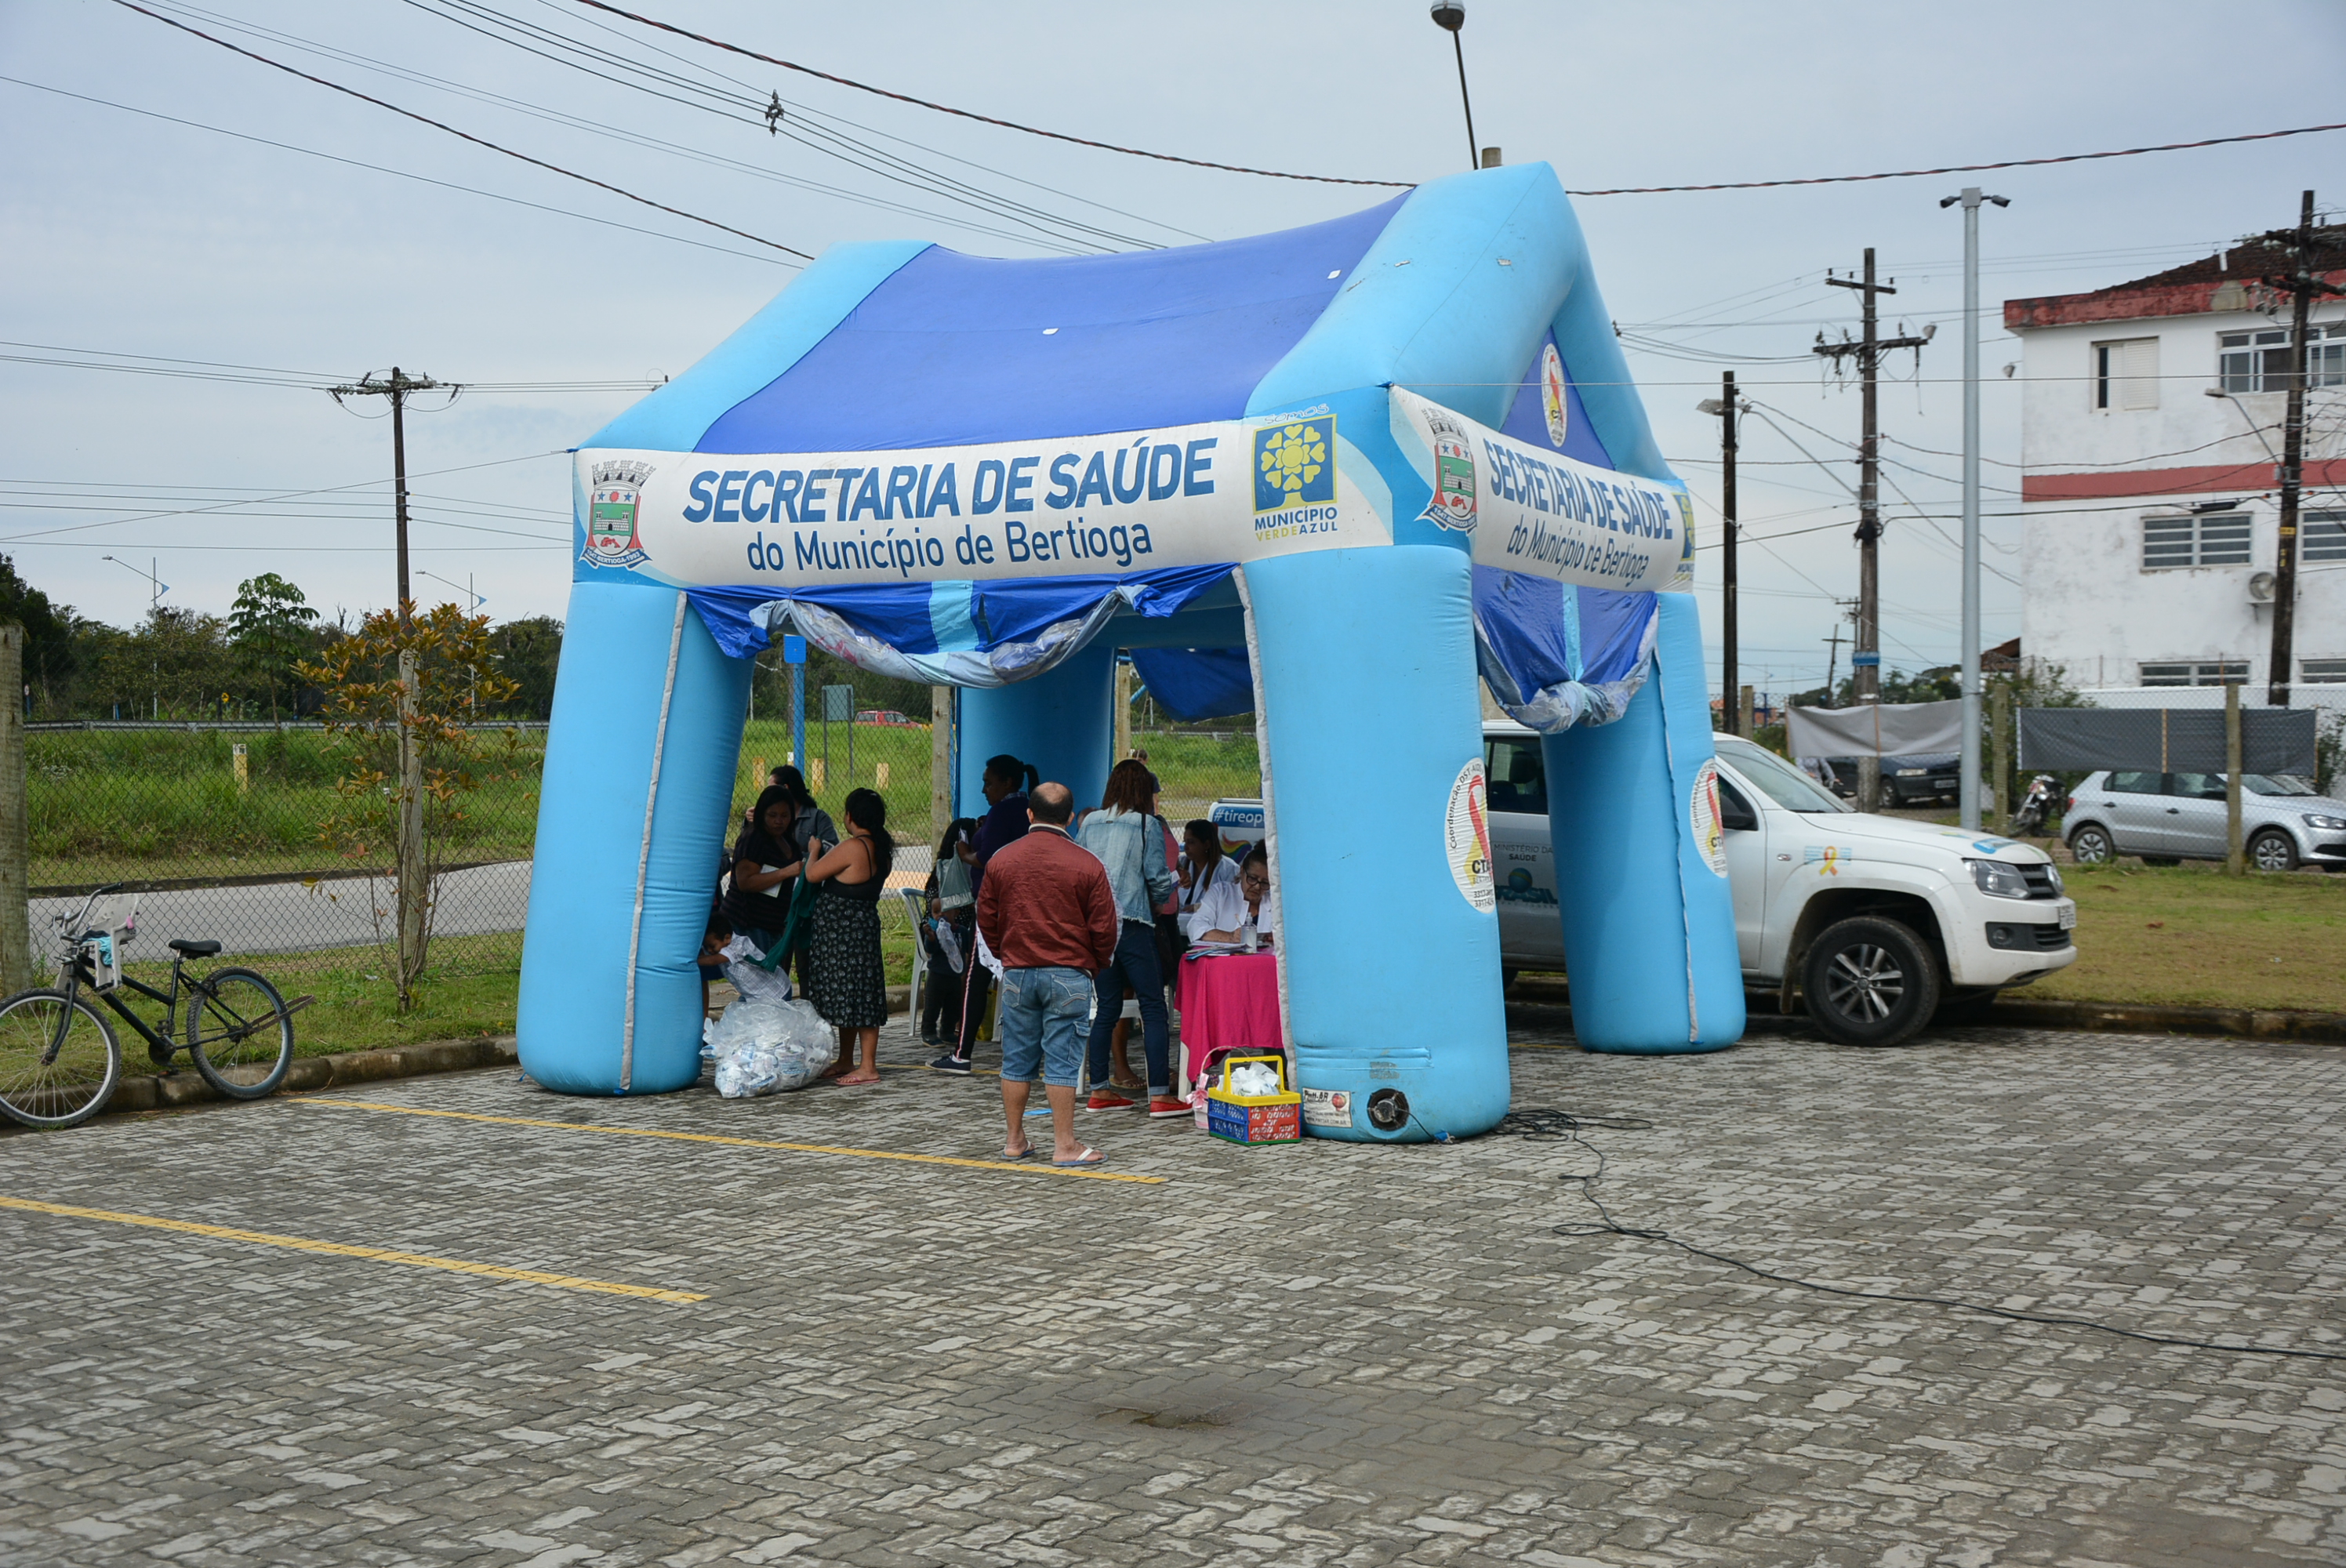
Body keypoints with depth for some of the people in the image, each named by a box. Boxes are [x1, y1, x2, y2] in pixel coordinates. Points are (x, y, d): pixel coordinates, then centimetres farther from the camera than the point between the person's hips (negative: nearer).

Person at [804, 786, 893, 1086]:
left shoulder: (852, 848, -20)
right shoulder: (882, 849, 7)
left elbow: (812, 875, -13)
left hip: (843, 928, -9)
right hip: (865, 924, 9)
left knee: (851, 995, -5)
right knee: (854, 995, 16)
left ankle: (868, 1067, -3)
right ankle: (846, 1061, 27)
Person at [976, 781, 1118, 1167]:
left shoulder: (1001, 860, 2)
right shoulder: (1087, 865, -7)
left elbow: (986, 919, 9)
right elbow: (1104, 927, -3)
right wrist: (1096, 965, 13)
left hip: (1017, 973, 3)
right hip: (1069, 975, -3)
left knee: (1016, 1060, 10)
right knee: (1062, 1061, -1)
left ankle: (1015, 1141, 18)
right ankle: (1065, 1146, 1)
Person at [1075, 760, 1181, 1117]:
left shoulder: (1090, 823, 9)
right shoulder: (1147, 824, -3)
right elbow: (1157, 878, -4)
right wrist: (1175, 880, 17)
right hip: (1132, 922, -5)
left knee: (1107, 1006, 13)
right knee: (1153, 1006, -2)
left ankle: (1100, 1091, 14)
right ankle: (1159, 1095, -7)